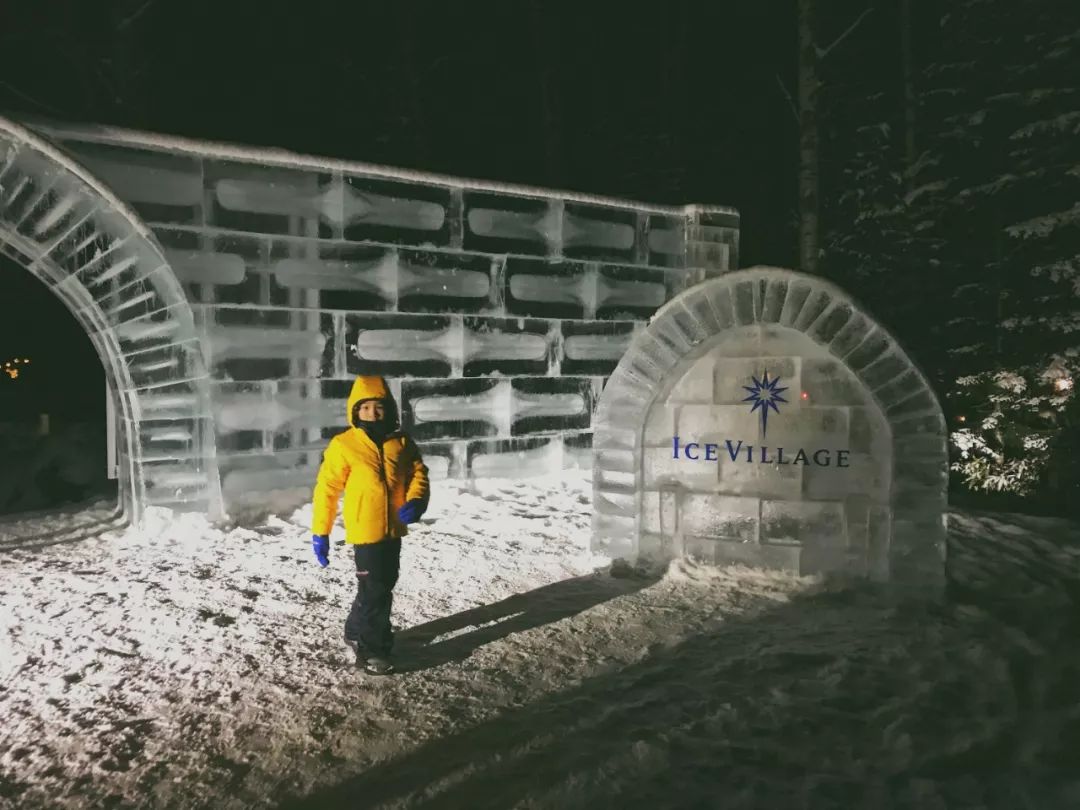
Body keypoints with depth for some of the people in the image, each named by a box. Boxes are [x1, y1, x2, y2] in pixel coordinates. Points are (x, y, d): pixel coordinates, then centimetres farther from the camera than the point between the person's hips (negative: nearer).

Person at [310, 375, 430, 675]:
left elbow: (418, 473, 7)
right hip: (365, 531, -5)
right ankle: (372, 649, 15)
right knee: (374, 591, -2)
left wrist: (415, 502, -13)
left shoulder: (401, 443, 2)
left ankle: (358, 632, 39)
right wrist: (320, 532, -9)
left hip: (393, 529, 6)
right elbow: (326, 490, -8)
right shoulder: (343, 446, -10)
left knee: (383, 586, 19)